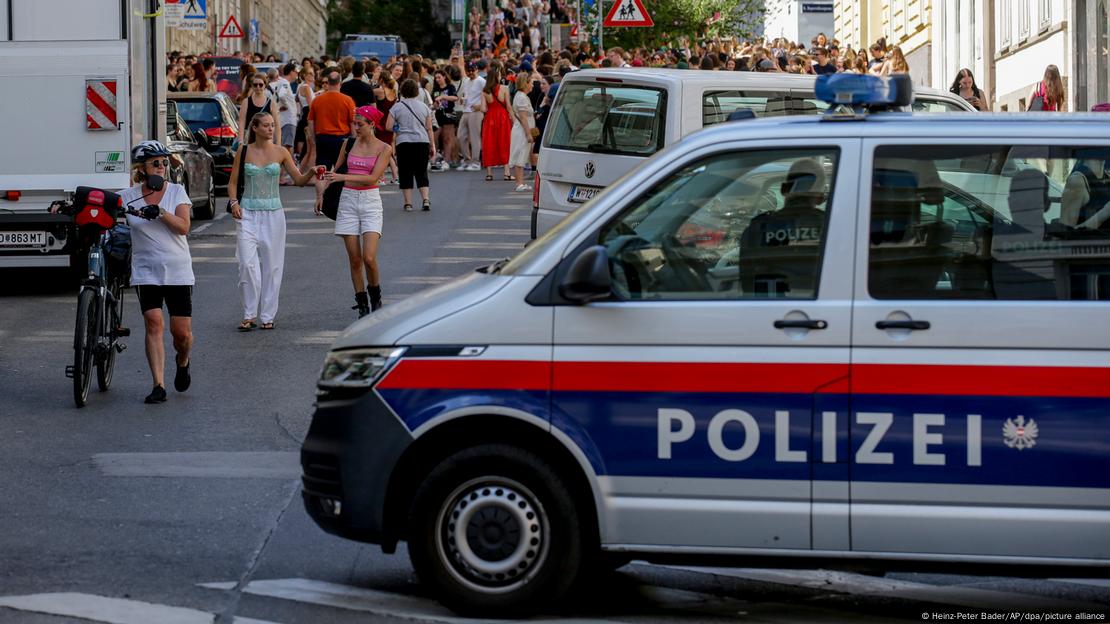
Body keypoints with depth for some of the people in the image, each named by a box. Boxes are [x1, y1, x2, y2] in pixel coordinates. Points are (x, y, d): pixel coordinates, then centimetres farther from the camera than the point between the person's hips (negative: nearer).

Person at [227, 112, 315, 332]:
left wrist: (311, 173, -18)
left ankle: (267, 316, 11)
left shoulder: (280, 153, 3)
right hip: (248, 213, -1)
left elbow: (299, 179, 2)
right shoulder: (243, 152, 3)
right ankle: (249, 315, -1)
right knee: (247, 264, -10)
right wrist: (234, 202, -9)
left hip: (273, 213, 1)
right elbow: (233, 182, 8)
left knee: (272, 265, 2)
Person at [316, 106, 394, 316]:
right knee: (354, 260, 1)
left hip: (370, 201, -3)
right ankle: (362, 305, 10)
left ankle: (376, 298, 11)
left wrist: (343, 177, -22)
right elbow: (335, 170, 19)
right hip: (348, 200, 3)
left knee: (369, 258, -14)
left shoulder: (384, 148, -3)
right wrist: (321, 191, 5)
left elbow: (373, 178, -14)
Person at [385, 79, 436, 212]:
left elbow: (388, 127, -1)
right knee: (421, 172, 8)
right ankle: (426, 199, -6)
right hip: (422, 142, 2)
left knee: (406, 173, 3)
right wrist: (432, 146, 14)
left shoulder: (397, 107, 1)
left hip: (404, 142, -2)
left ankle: (408, 203, 1)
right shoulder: (424, 107, 8)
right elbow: (429, 129, 9)